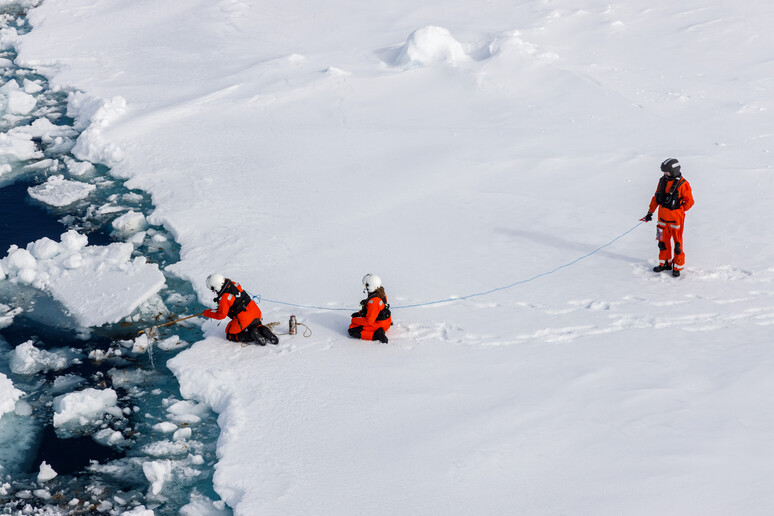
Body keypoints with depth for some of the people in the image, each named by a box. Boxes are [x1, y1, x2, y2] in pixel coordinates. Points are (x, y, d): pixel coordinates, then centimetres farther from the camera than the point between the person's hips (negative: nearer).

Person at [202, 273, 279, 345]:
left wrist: (206, 313, -1)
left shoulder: (224, 298, -22)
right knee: (255, 325, 38)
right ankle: (263, 330, 3)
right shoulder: (234, 285, 1)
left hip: (244, 320, -7)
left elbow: (221, 315, -12)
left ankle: (253, 336, -8)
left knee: (230, 336, 14)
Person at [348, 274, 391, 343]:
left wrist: (354, 320, -13)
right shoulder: (381, 294, -1)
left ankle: (376, 335, -18)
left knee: (352, 330, -9)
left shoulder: (373, 301, -31)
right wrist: (359, 313, 11)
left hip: (378, 325, -9)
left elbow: (368, 321, -26)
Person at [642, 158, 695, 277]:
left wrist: (678, 212, -4)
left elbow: (689, 201, -8)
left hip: (676, 218, -6)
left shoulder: (682, 184, -15)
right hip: (663, 216, 6)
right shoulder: (663, 180, 4)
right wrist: (650, 212, 13)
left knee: (677, 242, 2)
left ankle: (677, 267, 13)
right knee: (663, 240, 14)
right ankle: (665, 263, 28)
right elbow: (656, 197, 14)